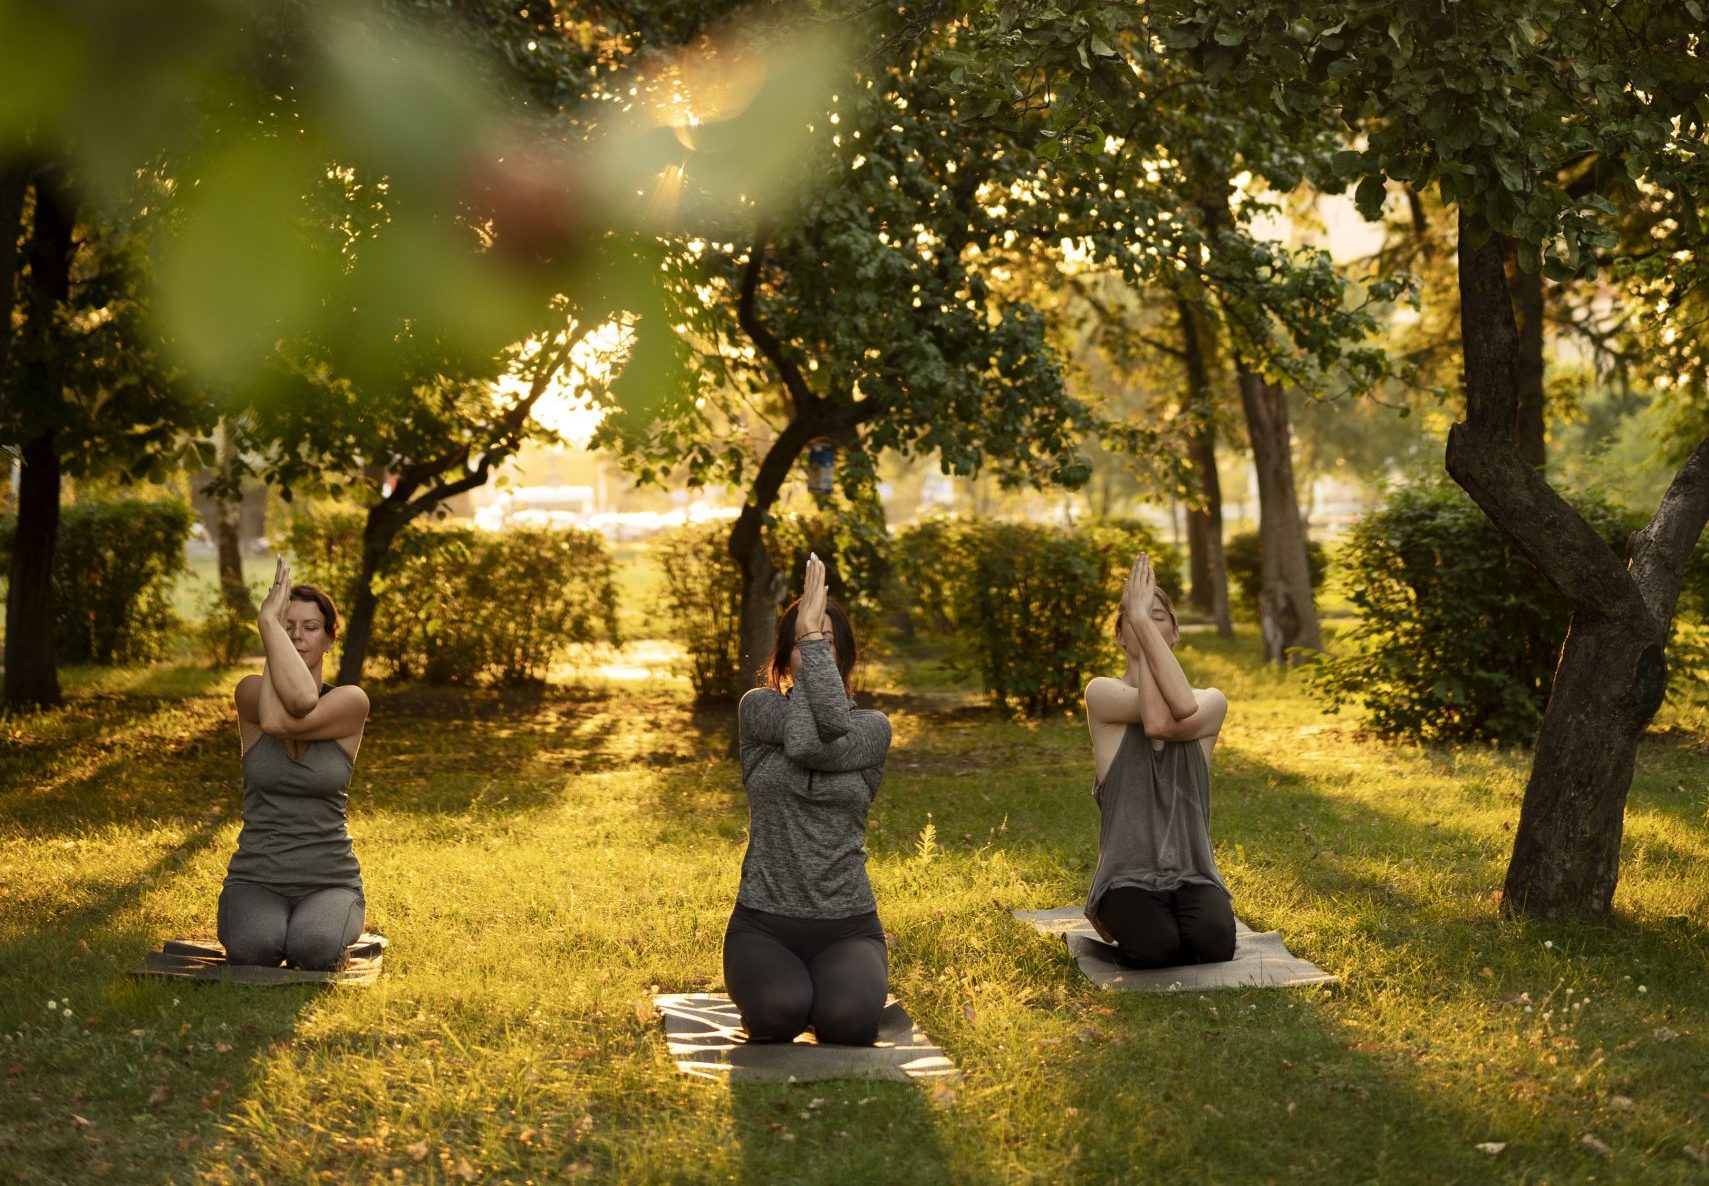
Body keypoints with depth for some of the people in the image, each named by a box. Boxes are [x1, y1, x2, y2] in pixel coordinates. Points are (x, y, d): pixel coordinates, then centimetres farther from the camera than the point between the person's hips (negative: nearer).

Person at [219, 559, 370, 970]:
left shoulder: (352, 703, -2)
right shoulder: (250, 693, 0)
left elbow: (282, 721, -23)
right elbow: (299, 700, -25)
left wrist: (267, 623, -18)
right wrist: (272, 623, -14)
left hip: (329, 882, 0)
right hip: (256, 879, 0)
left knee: (312, 948, -35)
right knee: (255, 948, -34)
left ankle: (333, 926, 3)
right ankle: (245, 922, 4)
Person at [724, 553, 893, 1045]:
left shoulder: (873, 726, 4)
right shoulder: (758, 708, 6)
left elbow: (827, 738, -20)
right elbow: (800, 735, -17)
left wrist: (817, 637, -16)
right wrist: (804, 642, -11)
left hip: (847, 926, 0)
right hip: (763, 923, 0)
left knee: (847, 1020, -30)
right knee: (779, 1013, -31)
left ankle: (839, 981, 8)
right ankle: (772, 980, 7)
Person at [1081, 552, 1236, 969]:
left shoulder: (1212, 702, 6)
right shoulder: (1103, 693, 0)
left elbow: (1183, 711, -21)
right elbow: (1156, 719, -22)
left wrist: (1145, 621, -20)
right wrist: (1135, 620, -18)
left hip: (1193, 875, 1)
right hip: (1129, 876, -1)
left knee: (1214, 944, -32)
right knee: (1156, 949, -33)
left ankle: (1187, 917, 7)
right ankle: (1118, 919, 6)